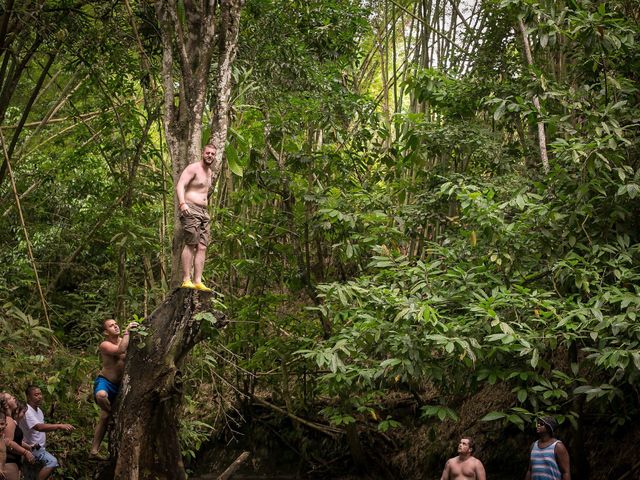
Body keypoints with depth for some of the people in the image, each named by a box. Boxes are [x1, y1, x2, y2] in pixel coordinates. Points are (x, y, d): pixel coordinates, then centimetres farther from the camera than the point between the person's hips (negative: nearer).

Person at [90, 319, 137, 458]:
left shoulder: (123, 340, 6)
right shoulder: (105, 345, -14)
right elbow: (120, 350, -33)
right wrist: (127, 331, -28)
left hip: (118, 385, 6)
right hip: (104, 382, -6)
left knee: (104, 418, 8)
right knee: (101, 395, -43)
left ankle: (94, 451, 14)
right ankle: (112, 413, -15)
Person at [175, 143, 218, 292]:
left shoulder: (209, 172, 21)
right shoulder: (193, 168, -6)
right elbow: (180, 186, -18)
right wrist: (182, 203, -34)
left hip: (203, 212, 8)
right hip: (190, 210, -8)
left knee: (202, 247, -2)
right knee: (191, 244, -17)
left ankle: (198, 281, -7)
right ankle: (186, 280, -20)